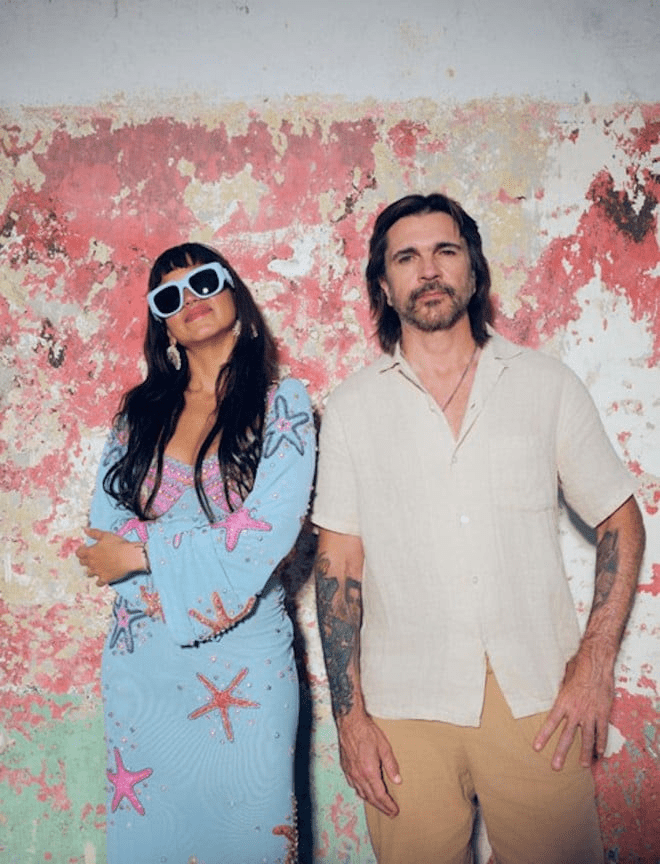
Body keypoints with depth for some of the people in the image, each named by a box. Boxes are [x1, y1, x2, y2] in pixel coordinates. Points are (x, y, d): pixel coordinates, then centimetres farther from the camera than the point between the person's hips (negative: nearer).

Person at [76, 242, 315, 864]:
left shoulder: (281, 403, -2)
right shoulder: (139, 413, 8)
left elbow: (269, 533, -14)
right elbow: (103, 534, 0)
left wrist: (142, 550, -11)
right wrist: (206, 557, -15)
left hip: (245, 661, -3)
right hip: (141, 659, 3)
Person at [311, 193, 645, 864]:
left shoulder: (546, 386, 4)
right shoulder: (351, 407, 4)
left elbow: (619, 521, 7)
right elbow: (339, 562, 3)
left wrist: (597, 659, -4)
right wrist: (349, 716, -2)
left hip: (539, 704, 0)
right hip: (406, 710, 0)